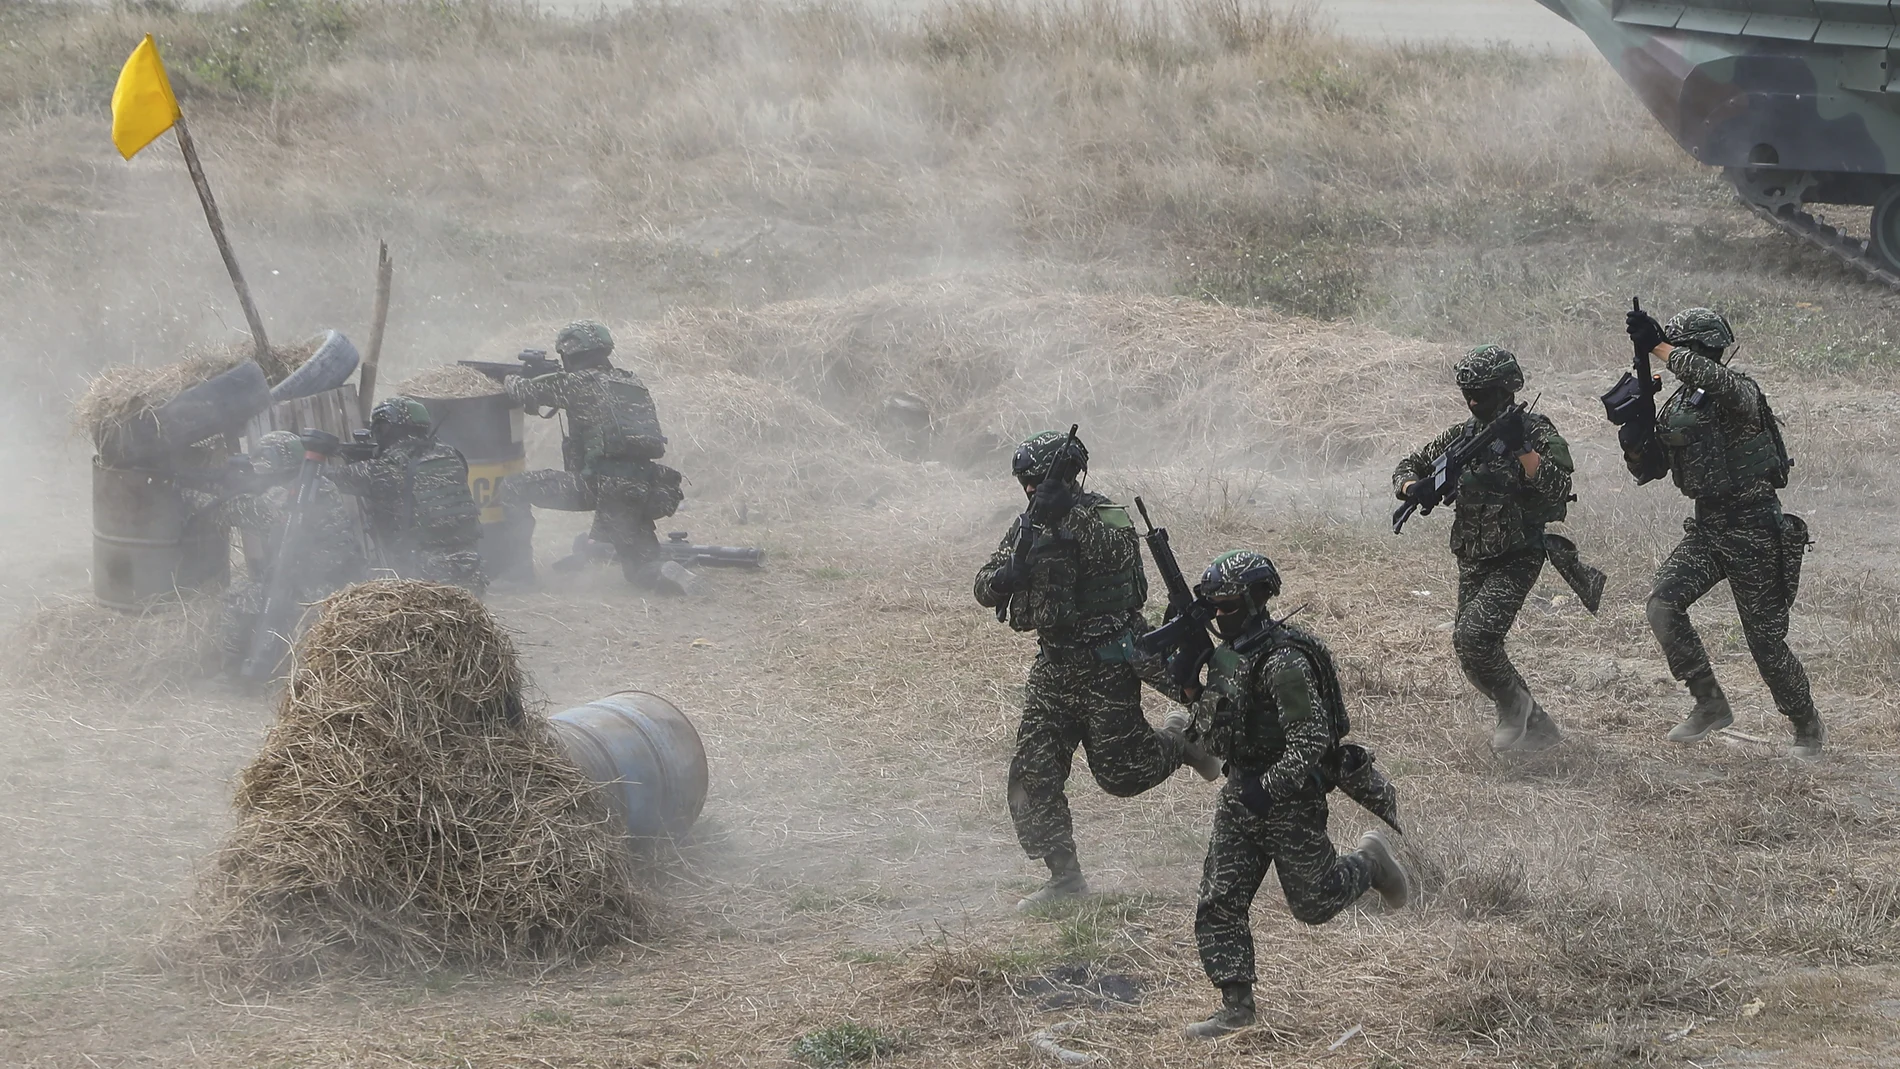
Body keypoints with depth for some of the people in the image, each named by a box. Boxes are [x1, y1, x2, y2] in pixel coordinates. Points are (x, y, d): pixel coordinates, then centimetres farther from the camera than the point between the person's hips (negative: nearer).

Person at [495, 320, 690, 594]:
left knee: (512, 488, 4)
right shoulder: (632, 383, 20)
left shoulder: (578, 382, 0)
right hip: (644, 488, 6)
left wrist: (510, 380, 30)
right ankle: (665, 572, -2)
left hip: (600, 485, -6)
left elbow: (526, 393, 5)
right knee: (642, 567, 29)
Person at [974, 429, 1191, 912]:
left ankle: (1185, 742, 30)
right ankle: (1064, 876, 7)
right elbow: (985, 588, 3)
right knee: (1033, 773, -2)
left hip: (1106, 665, -6)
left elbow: (1112, 554, -28)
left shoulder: (1106, 520, -12)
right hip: (1054, 663, 6)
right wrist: (1008, 574, -19)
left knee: (1120, 771, -1)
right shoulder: (1030, 526, 6)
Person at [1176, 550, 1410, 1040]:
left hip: (1291, 797, -8)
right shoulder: (1227, 652, 6)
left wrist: (1271, 787, -32)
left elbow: (1312, 736, -26)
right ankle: (1237, 1005, 4)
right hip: (1240, 793, 8)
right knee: (1218, 904, -1)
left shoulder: (1282, 661, -22)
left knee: (1313, 901, 7)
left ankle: (1370, 862, 35)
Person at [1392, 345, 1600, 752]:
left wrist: (1521, 446, -27)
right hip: (1472, 562, 7)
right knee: (1478, 656, 8)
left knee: (1472, 636, -23)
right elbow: (1409, 467, 13)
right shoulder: (1462, 436, 6)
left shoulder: (1537, 432, -9)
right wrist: (1413, 488, -10)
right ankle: (1536, 728, 23)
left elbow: (1557, 489, -22)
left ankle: (1513, 704, 0)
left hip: (1516, 561, -7)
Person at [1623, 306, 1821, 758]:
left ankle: (1808, 726, 21)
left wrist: (1658, 348, -41)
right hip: (1706, 527, 7)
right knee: (1663, 603, -15)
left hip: (1754, 530, -7)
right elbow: (1647, 469, 10)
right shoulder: (1675, 406, 7)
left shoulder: (1741, 393, -15)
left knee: (1765, 639, 0)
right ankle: (1710, 704, -5)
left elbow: (1715, 380, -41)